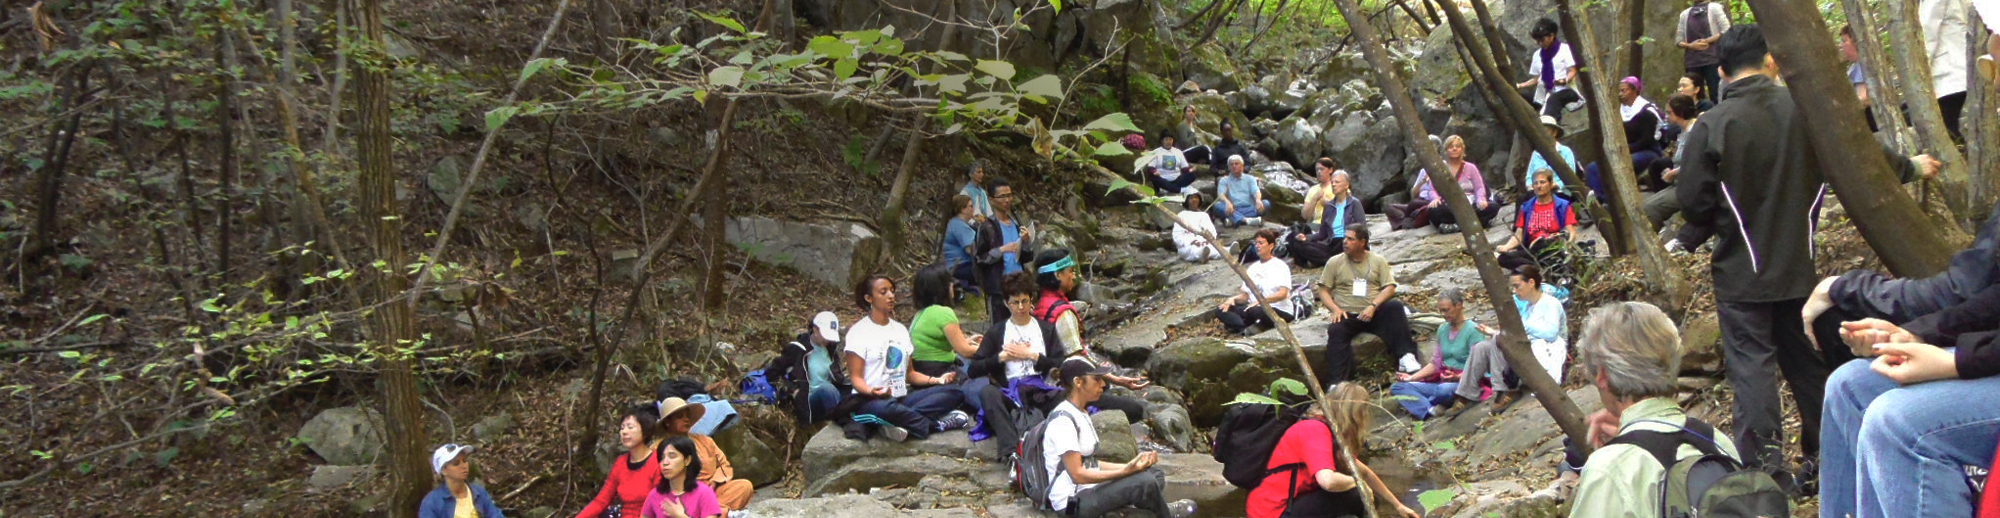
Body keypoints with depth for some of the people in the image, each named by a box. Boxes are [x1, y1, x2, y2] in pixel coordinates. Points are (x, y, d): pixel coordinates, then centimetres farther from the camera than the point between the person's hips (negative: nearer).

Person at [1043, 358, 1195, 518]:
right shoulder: (1063, 420, -18)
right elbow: (1077, 474, -22)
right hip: (1071, 501, -10)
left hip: (1089, 488, 10)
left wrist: (1130, 466, 1)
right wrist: (1125, 471, -23)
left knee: (1156, 474, 6)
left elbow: (1089, 463, 10)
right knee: (1145, 482, -19)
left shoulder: (1080, 414, 14)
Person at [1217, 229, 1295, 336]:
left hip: (1279, 311, -7)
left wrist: (1262, 301, -31)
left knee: (1254, 311, -41)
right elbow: (1245, 294, 16)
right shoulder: (1252, 268, 19)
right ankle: (1245, 329, -36)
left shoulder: (1280, 266, -1)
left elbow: (1283, 294, -15)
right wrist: (1233, 299, -7)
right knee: (1220, 309, -16)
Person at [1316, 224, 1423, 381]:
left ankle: (1405, 356, -32)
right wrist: (1335, 309, -11)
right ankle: (1338, 384, -40)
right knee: (1335, 330, -33)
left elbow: (1390, 288, 2)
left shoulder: (1378, 261, 12)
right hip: (1347, 316, -1)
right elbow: (1324, 291, 9)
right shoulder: (1335, 262, 12)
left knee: (1395, 306, -28)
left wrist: (1373, 306, -15)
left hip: (1373, 314, 1)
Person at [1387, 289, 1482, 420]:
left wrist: (1458, 378, -31)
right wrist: (1411, 377, 5)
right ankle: (1430, 411, -38)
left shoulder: (1473, 330, -7)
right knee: (1397, 387, -12)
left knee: (1444, 389, -42)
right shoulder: (1443, 329, 15)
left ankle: (1419, 404, -9)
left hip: (1464, 383, -7)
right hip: (1441, 381, 7)